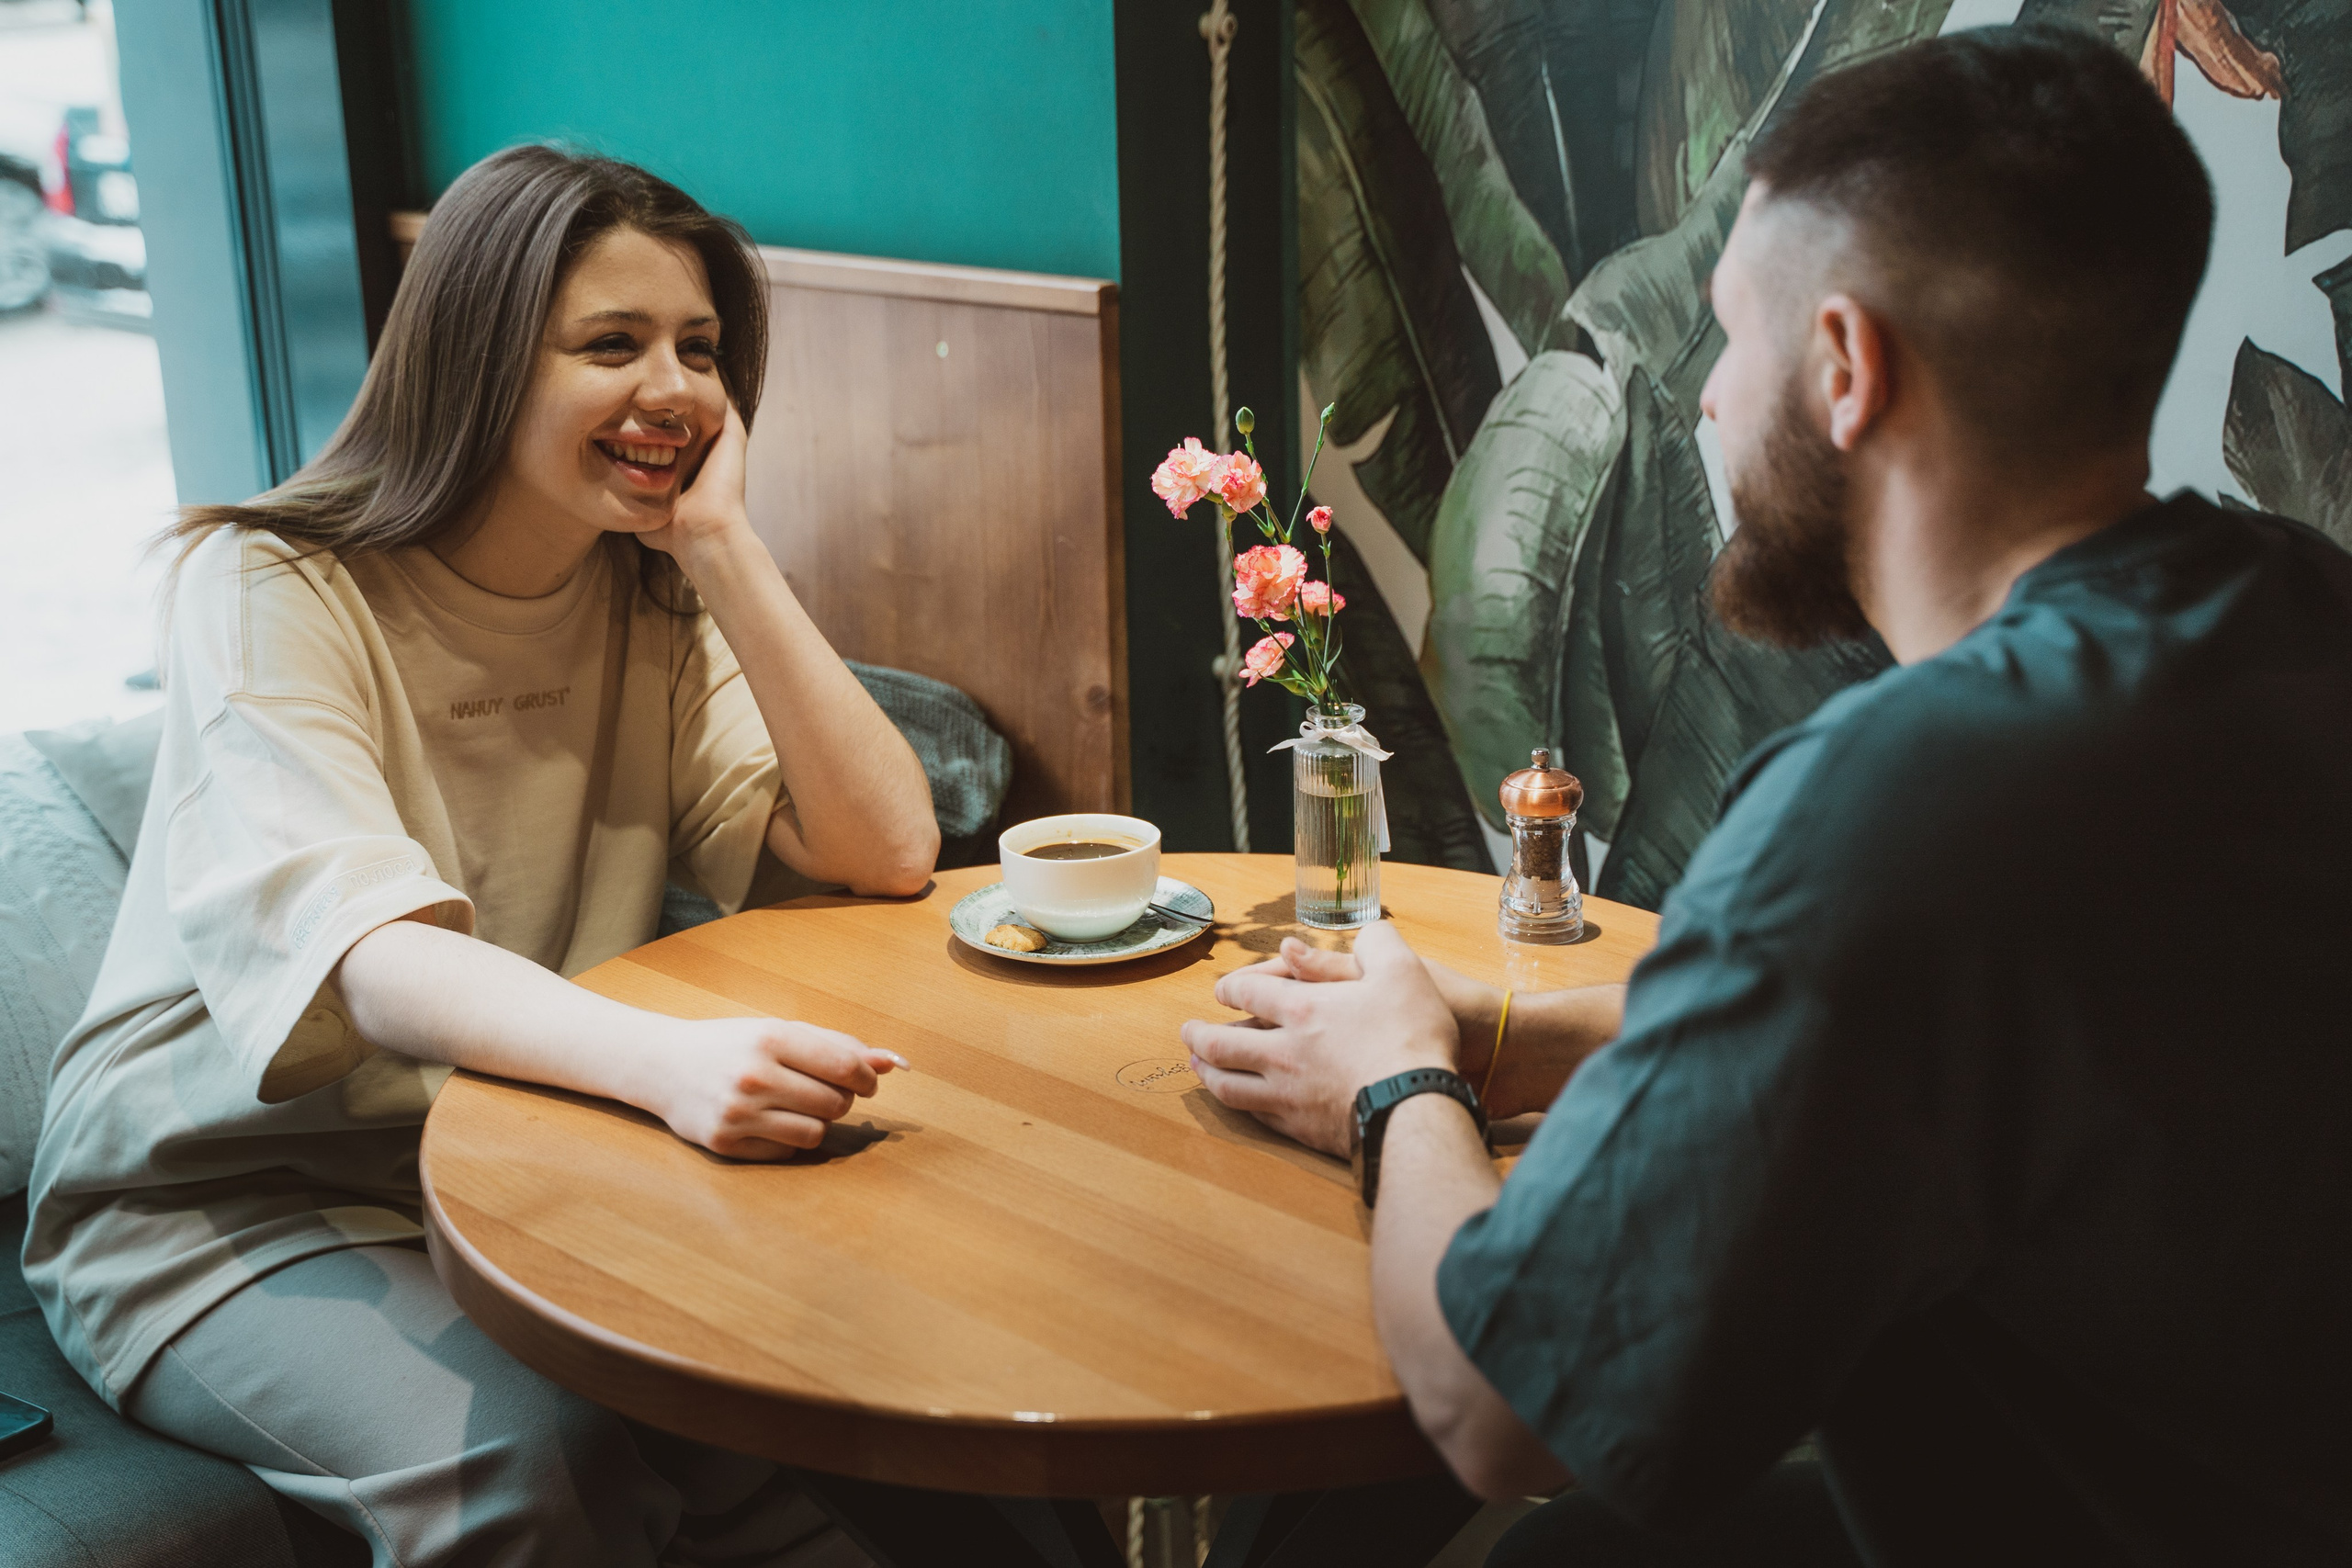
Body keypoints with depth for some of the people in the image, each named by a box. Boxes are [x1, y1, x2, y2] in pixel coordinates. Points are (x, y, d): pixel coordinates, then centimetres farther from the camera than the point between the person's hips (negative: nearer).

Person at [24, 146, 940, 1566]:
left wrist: (724, 547, -17)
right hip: (226, 1204, -4)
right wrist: (669, 1060, -50)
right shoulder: (275, 593, -14)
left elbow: (886, 851, -11)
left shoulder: (655, 606, 2)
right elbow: (369, 956, -31)